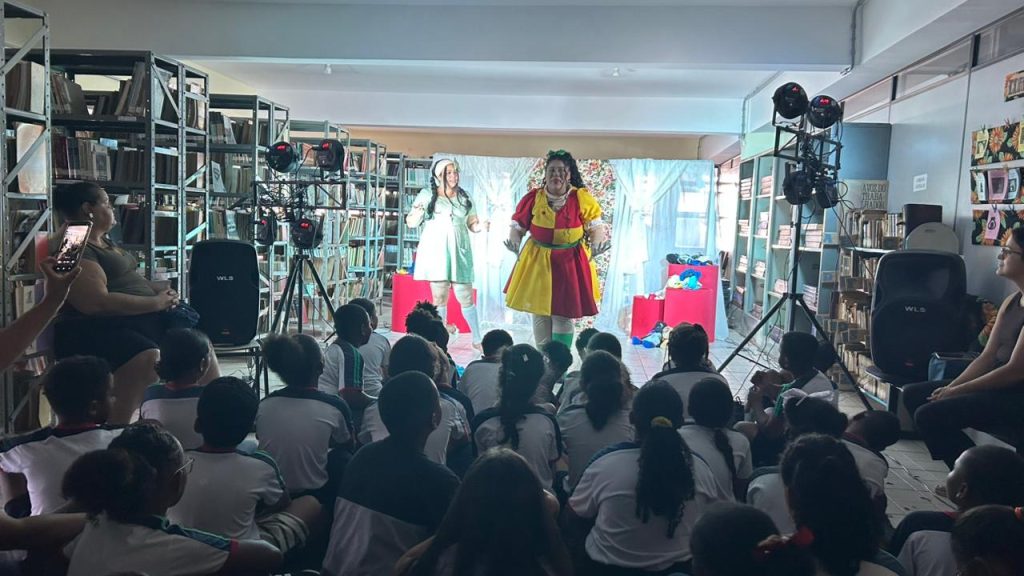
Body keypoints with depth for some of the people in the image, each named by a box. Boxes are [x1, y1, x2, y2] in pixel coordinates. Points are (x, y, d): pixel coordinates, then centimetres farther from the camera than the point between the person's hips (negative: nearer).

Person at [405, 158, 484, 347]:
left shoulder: (464, 197, 12)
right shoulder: (427, 195, 3)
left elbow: (472, 224, 15)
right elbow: (411, 223, 2)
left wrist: (481, 226, -7)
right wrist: (418, 213, -20)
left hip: (459, 252, 2)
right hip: (435, 252, -1)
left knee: (465, 296, -1)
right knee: (439, 297, 1)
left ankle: (477, 339, 7)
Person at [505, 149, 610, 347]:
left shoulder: (582, 199, -5)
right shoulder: (533, 198, -2)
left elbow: (596, 227, 0)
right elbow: (518, 227, 4)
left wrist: (596, 245, -20)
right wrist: (514, 242, -16)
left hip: (570, 263, -2)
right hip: (537, 263, 2)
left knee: (562, 316, 1)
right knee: (539, 314, 8)